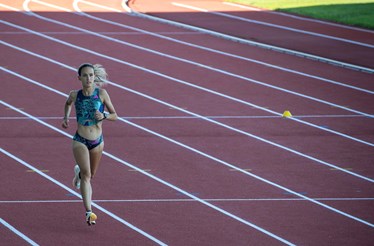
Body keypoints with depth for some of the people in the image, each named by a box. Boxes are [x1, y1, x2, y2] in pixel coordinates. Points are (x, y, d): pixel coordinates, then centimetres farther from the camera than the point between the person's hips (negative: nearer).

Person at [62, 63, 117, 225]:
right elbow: (68, 103, 19)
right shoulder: (75, 95, -6)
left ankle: (78, 172, 59)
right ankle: (89, 213, -24)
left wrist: (104, 116, -21)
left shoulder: (102, 94, -9)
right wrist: (66, 117, 5)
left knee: (90, 175, 21)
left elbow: (114, 116, -2)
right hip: (80, 141, -2)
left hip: (97, 141, 2)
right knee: (86, 174, -19)